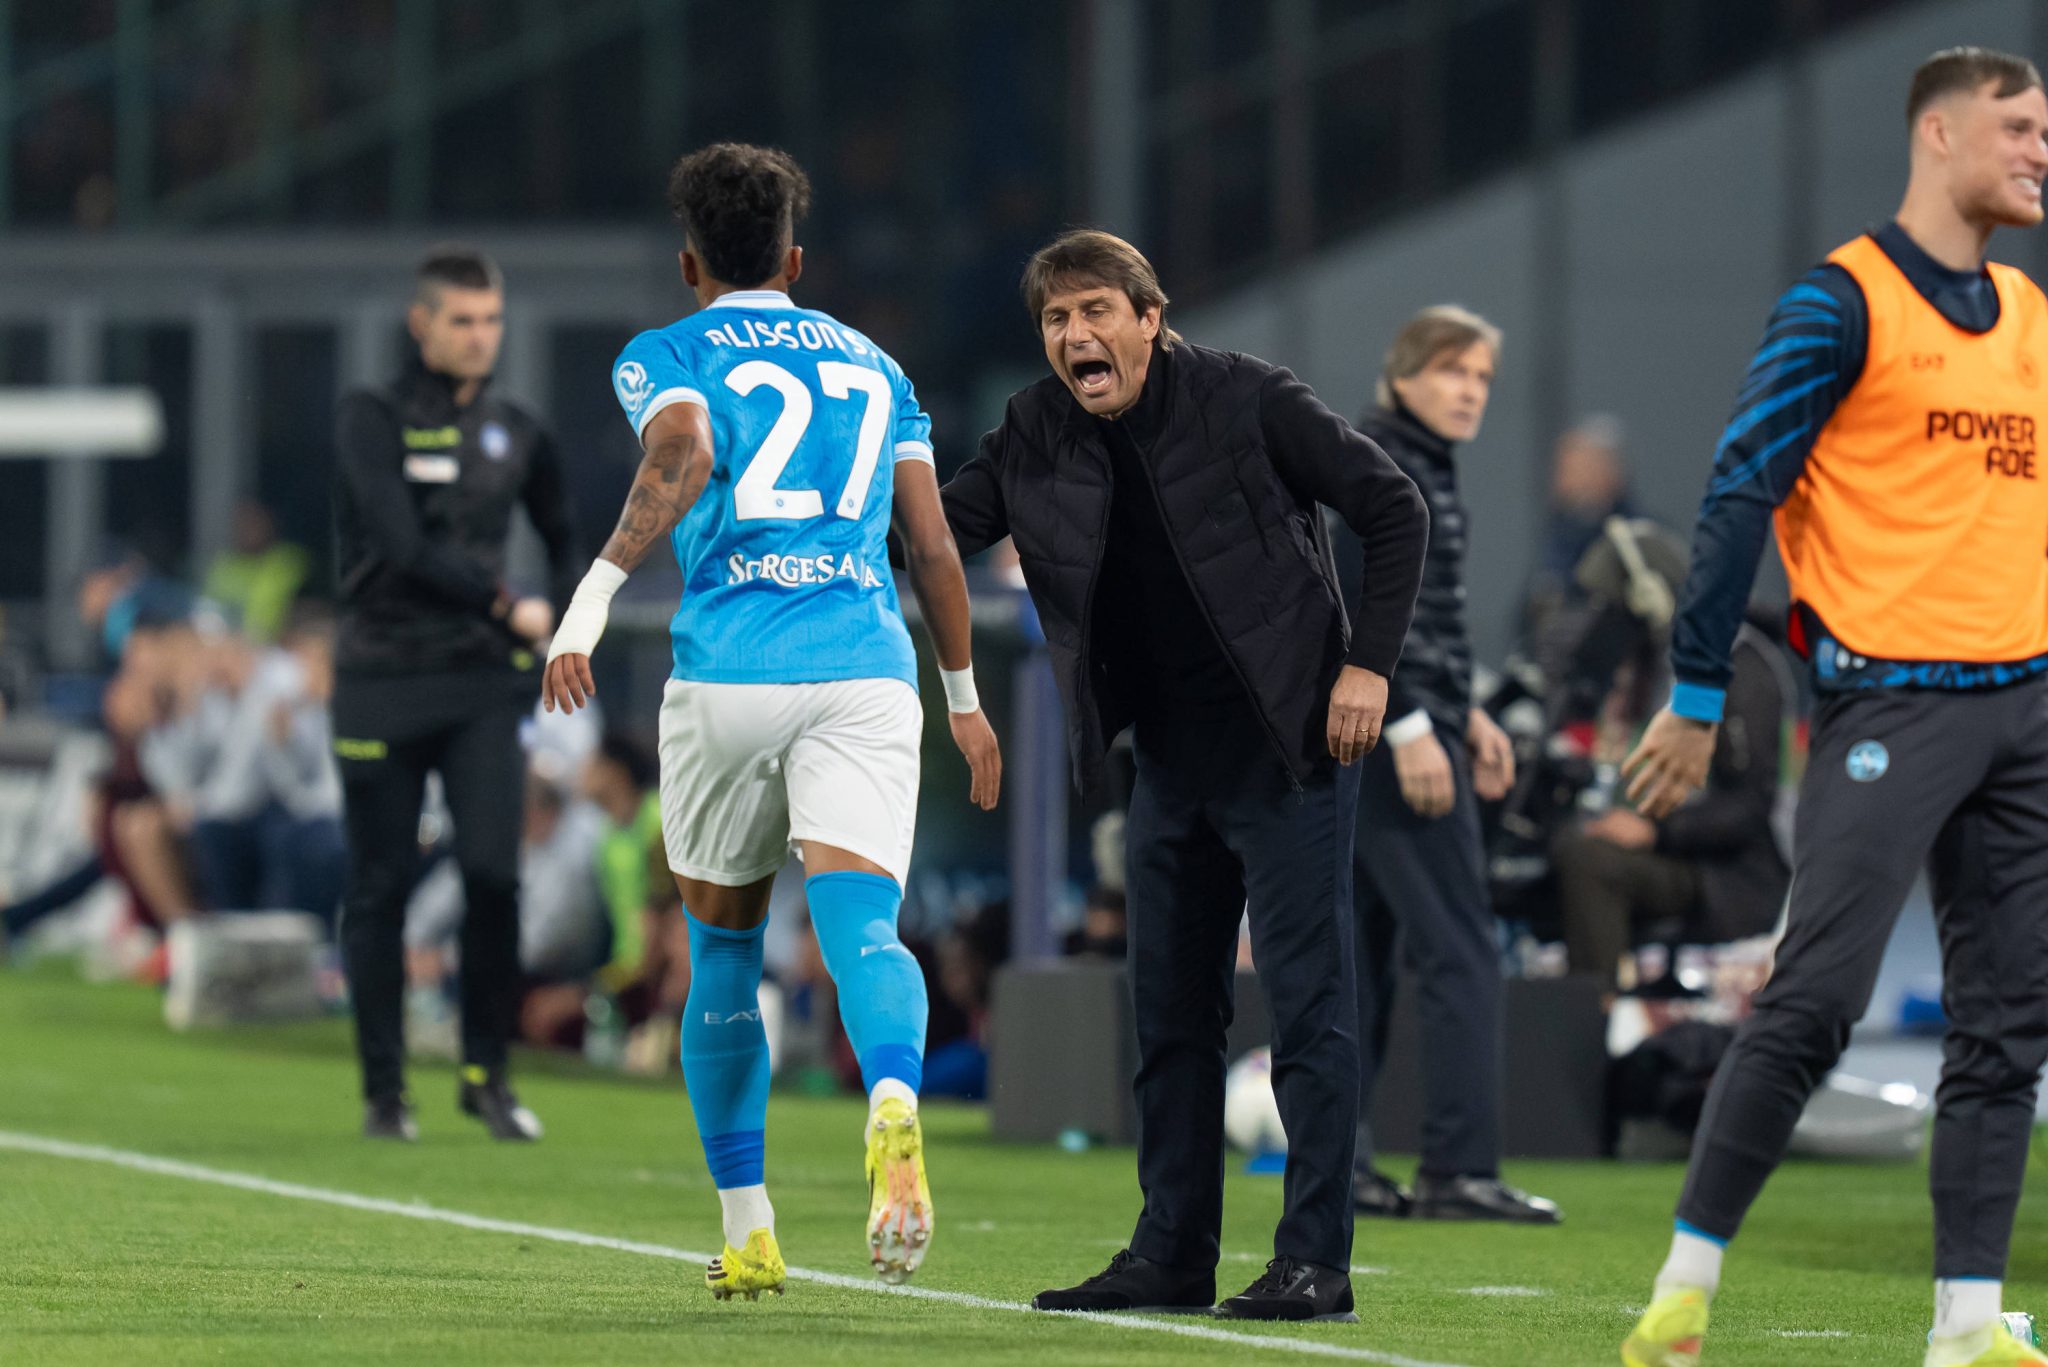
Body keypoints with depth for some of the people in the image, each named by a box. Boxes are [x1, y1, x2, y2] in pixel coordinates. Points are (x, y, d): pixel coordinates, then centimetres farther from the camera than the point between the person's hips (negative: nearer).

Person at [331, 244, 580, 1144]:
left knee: (494, 872, -12)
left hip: (483, 683, 2)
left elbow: (567, 541, 27)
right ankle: (384, 1091, 12)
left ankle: (486, 1072, 3)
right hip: (383, 687, -2)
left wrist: (561, 617, 10)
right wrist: (506, 605, -12)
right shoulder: (373, 421, -3)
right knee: (380, 891, 1)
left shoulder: (517, 434, 11)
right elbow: (401, 547, -15)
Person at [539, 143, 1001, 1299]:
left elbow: (684, 457, -14)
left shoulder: (668, 357, 9)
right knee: (861, 922, -13)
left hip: (730, 673, -1)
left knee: (724, 951, 14)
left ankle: (748, 1231, 20)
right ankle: (896, 1102, -46)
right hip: (868, 672, 2)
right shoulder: (871, 365, 22)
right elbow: (934, 546, 18)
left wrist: (594, 597, -20)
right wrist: (965, 696, 28)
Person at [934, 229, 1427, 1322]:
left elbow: (1393, 510, -7)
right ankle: (1172, 1254, 16)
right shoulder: (1036, 435, 1)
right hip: (1170, 760, 6)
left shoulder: (1246, 400, -13)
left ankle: (1315, 1260, -4)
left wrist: (1369, 664, -13)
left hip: (1288, 748, -6)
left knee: (1307, 1003, -6)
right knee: (1169, 1013, 9)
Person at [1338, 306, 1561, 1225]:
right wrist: (1412, 727, -23)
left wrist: (1465, 713, 21)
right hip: (1391, 734, -11)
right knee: (1459, 949, -10)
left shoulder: (1424, 468, 18)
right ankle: (1459, 1167, -12)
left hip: (1409, 728, 11)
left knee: (1367, 951, 10)